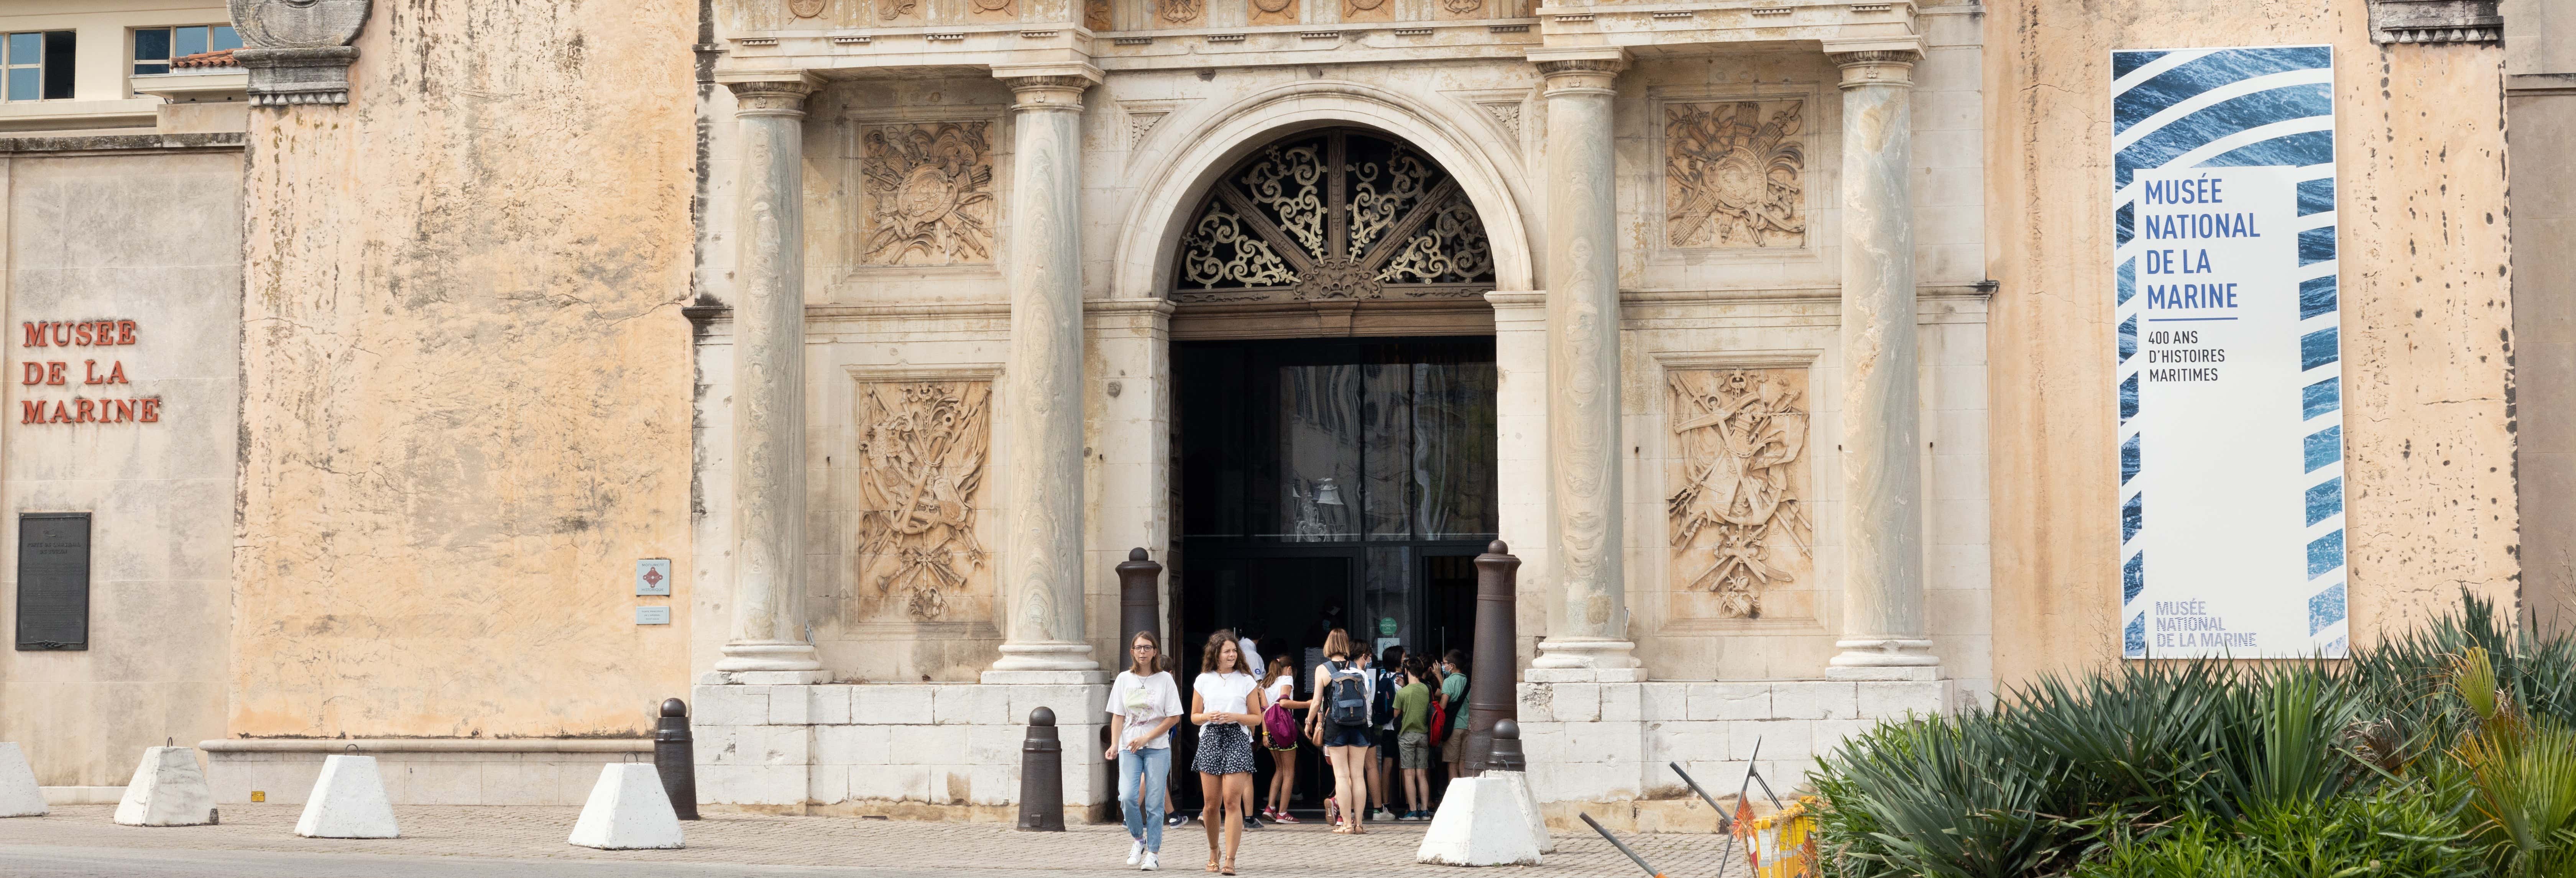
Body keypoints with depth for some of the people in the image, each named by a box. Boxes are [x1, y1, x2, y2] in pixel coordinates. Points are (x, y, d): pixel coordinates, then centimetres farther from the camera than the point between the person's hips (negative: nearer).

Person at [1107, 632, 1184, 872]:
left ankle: (1153, 852, 7)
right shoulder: (1124, 679, 7)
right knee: (1128, 797, -13)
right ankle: (1138, 838, 12)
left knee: (1154, 802, -3)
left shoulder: (1165, 679, 1)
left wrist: (1146, 738, -10)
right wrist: (1114, 745, -8)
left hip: (1158, 747, -1)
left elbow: (1174, 718, -2)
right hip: (1129, 747, 1)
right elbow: (1118, 716, 6)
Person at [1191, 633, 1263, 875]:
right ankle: (1213, 850, 27)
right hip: (1210, 740, 2)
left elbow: (1257, 718, 6)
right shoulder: (1203, 681, 10)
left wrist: (1234, 717, -11)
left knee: (1232, 802, -12)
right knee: (1211, 803, 4)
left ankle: (1230, 859, -13)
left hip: (1237, 740, -2)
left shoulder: (1246, 681, 6)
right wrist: (1209, 717, -7)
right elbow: (1194, 716, 14)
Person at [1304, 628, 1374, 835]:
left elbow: (1317, 702, -1)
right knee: (1358, 775, 5)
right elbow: (1366, 696, 6)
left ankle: (1347, 824, -2)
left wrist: (1309, 722, 13)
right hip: (1360, 725, 2)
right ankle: (1358, 823, 5)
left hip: (1335, 725, -2)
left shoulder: (1323, 670, -2)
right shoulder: (1358, 668, 4)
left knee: (1342, 775, 0)